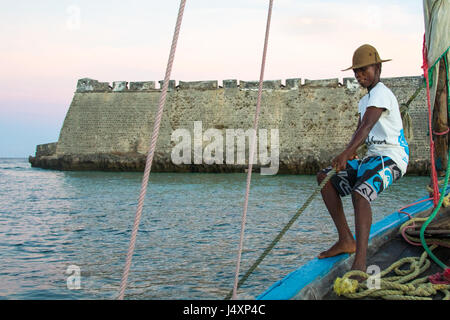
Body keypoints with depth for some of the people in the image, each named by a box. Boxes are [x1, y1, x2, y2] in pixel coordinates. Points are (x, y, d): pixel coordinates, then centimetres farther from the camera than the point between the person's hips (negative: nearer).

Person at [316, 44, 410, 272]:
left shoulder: (381, 93, -10)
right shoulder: (365, 100, 22)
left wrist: (346, 154, -39)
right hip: (373, 157, 10)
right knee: (325, 177, 1)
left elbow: (367, 126, -26)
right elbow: (359, 131, 14)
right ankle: (346, 240, -1)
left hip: (392, 158, -10)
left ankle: (359, 263, -43)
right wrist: (349, 153, -8)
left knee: (360, 192, -35)